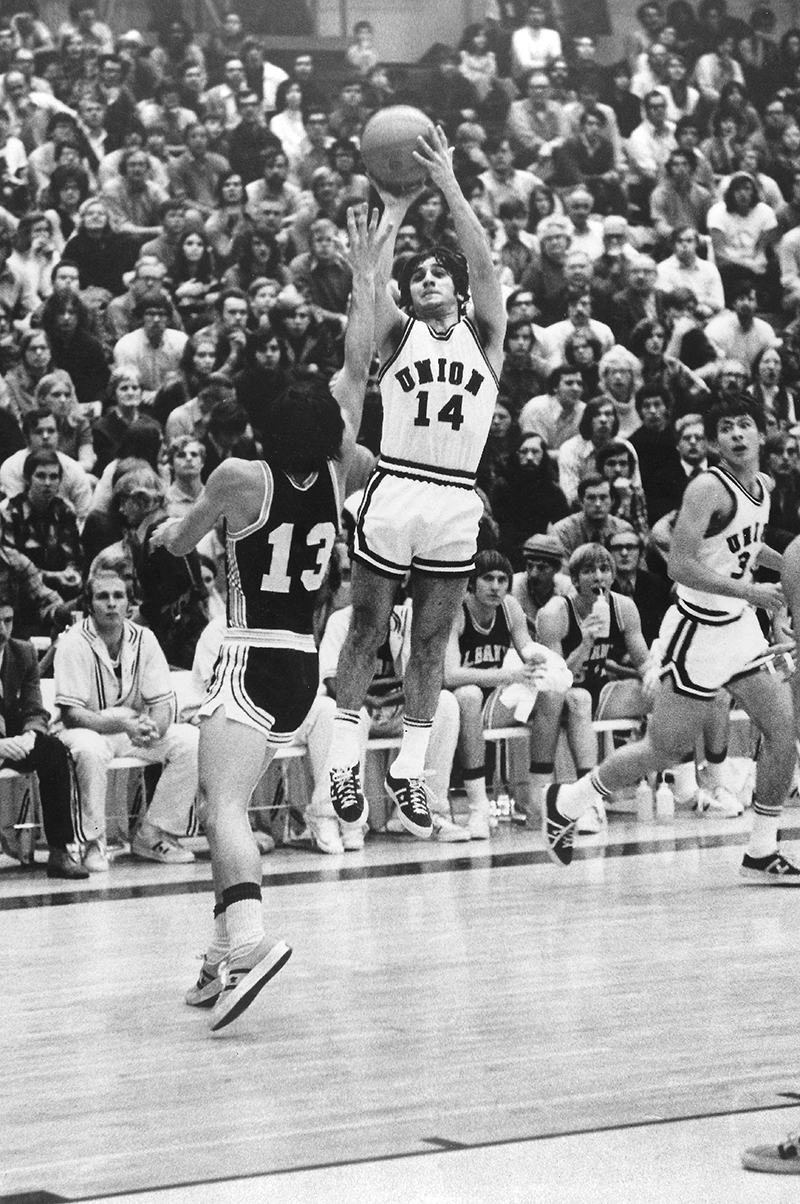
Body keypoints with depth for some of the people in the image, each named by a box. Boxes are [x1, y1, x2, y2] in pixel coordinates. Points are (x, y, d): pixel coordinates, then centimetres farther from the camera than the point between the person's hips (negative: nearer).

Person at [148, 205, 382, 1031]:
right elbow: (358, 368, 9)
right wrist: (364, 275, 13)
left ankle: (248, 939, -43)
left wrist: (169, 535, 30)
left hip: (251, 657, -7)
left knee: (224, 805, -21)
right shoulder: (335, 474, 2)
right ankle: (224, 955, 17)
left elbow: (177, 543, 8)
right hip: (302, 662, 7)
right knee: (224, 802, 18)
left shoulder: (240, 480, -10)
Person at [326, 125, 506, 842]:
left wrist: (450, 189, -13)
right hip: (394, 489, -1)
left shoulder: (483, 338, 8)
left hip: (457, 501, 1)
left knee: (432, 641, 8)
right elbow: (372, 279, -10)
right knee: (366, 629, 4)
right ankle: (345, 761, 11)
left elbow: (485, 265, -6)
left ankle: (410, 770, 15)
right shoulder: (398, 333, 8)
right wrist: (395, 207, -16)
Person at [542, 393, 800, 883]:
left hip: (740, 625, 8)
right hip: (700, 630, -8)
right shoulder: (709, 489, -19)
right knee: (665, 749, -1)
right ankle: (567, 803, 17)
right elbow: (680, 565, -26)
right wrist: (751, 592, -28)